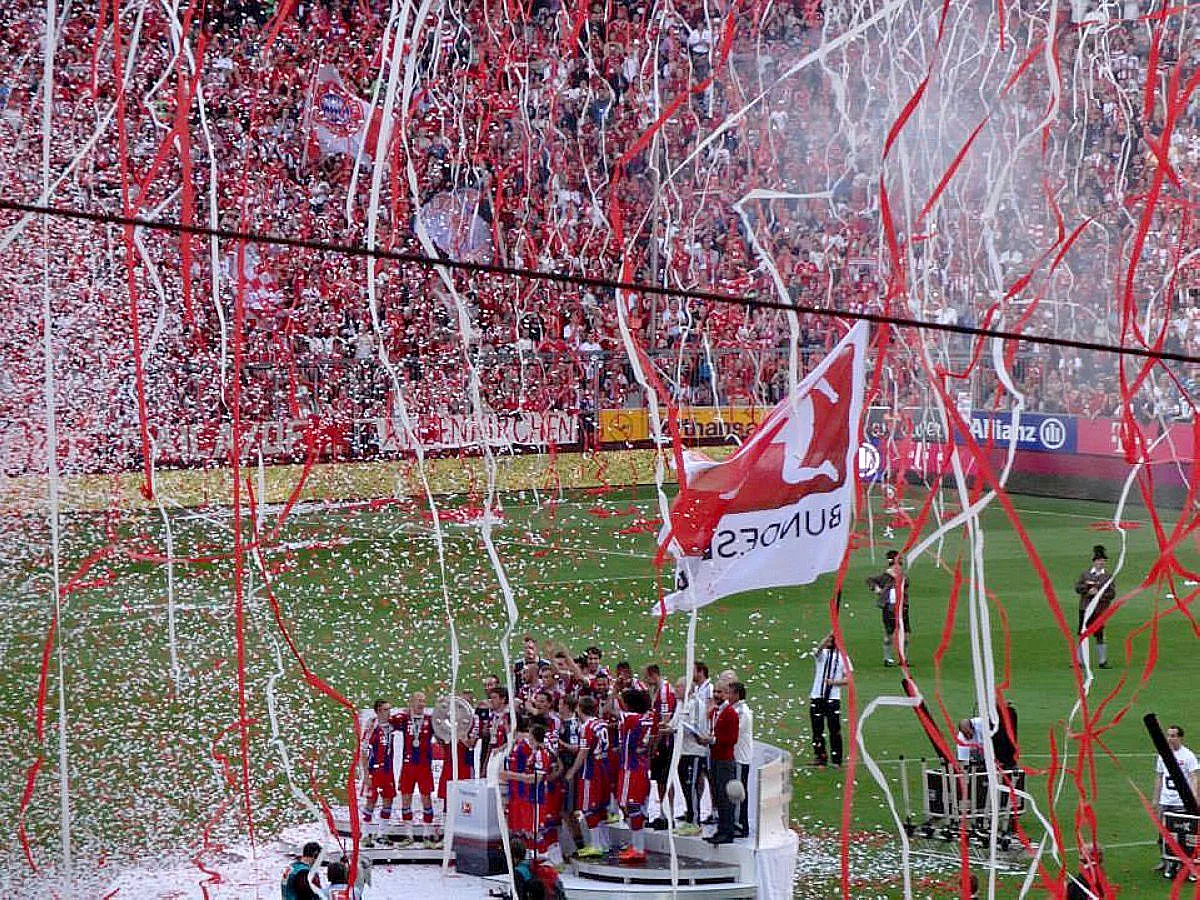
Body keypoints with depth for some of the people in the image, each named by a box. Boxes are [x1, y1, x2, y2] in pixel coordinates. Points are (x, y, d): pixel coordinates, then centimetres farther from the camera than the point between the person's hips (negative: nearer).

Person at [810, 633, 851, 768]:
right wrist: (830, 635, -39)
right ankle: (819, 756, 10)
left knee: (835, 729, -2)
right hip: (817, 697, 1)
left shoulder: (842, 657, 5)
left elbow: (848, 679, 4)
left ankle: (836, 759, 4)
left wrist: (833, 682, -14)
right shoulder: (822, 653, 4)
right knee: (817, 729, 2)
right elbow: (821, 647, -22)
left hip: (833, 698, -1)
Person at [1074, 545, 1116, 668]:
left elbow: (1112, 594, -2)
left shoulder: (1108, 577, 3)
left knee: (1099, 635, -1)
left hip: (1100, 611, -2)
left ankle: (1102, 661, 7)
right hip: (1085, 609, 2)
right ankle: (1079, 661, 12)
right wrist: (1088, 589, -13)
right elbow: (1077, 587, 3)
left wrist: (1098, 594, -14)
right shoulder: (1085, 574, 8)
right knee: (1082, 635, 5)